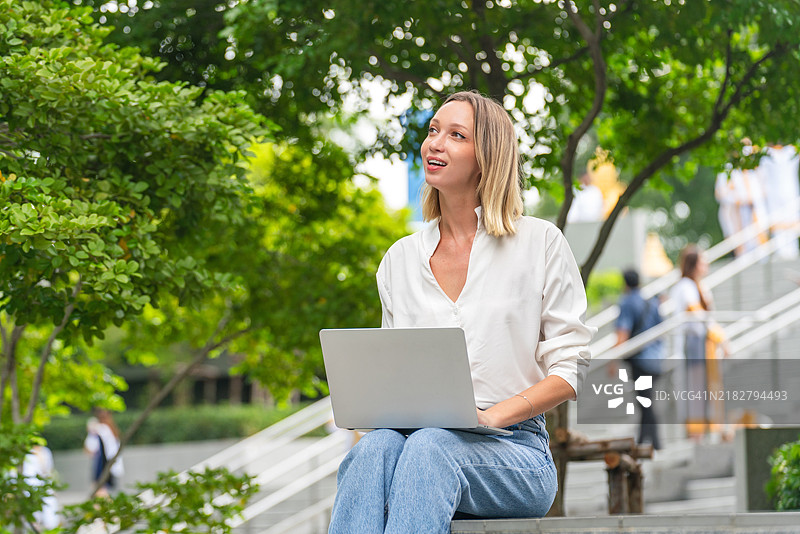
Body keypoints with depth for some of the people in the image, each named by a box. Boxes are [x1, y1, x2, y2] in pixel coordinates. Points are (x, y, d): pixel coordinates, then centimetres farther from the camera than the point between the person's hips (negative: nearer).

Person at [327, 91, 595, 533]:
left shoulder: (540, 243, 5)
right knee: (376, 448, -33)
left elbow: (570, 368, 3)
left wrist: (491, 415, -13)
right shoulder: (400, 259, 17)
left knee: (430, 446, -37)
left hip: (514, 452, -3)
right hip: (415, 437, 3)